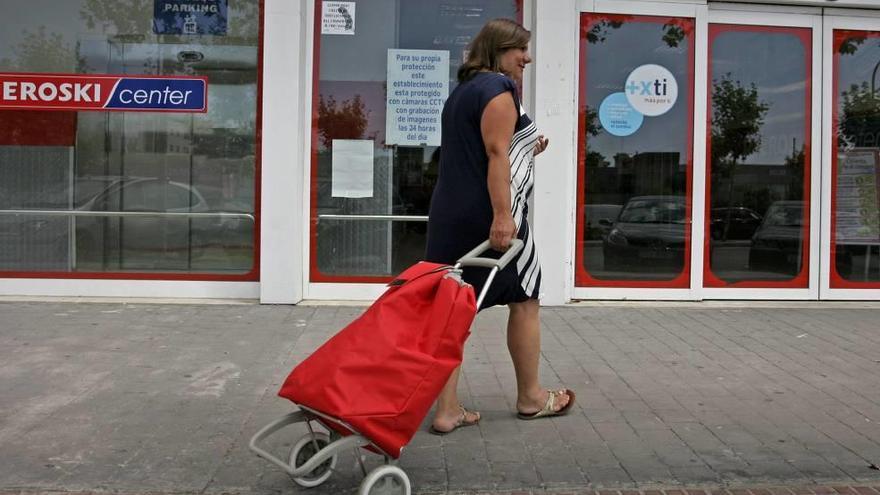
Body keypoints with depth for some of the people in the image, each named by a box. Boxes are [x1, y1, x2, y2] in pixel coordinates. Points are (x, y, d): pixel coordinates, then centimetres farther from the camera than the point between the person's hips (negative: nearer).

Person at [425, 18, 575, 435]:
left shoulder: (461, 92, 21)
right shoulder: (499, 86, -7)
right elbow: (496, 153, -18)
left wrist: (526, 152, 27)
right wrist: (502, 215, -24)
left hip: (449, 213, 9)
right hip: (489, 214, -8)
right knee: (524, 300, 8)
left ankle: (446, 410, 7)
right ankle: (530, 397, 21)